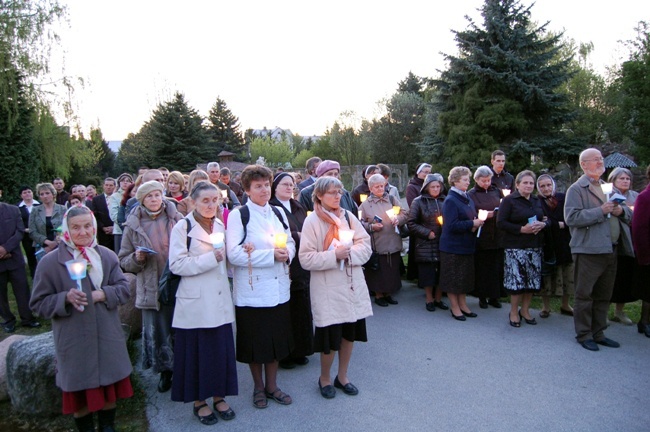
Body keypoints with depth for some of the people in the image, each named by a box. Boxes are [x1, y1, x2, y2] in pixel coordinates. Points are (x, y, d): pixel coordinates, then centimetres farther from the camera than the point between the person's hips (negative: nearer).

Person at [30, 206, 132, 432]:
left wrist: (102, 294, -19)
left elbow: (124, 289, -1)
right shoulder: (50, 262, -9)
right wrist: (65, 298, -23)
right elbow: (39, 303, -6)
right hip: (74, 341, -2)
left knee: (109, 388, 18)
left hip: (107, 337, 3)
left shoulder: (107, 256, -2)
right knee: (80, 392, 13)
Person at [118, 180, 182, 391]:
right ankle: (165, 370, 27)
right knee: (157, 331, 7)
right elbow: (124, 261, 7)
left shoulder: (176, 219, 0)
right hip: (151, 289, 1)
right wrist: (137, 258, -13)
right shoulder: (133, 226, 3)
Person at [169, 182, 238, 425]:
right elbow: (176, 265, -15)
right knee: (198, 349, 5)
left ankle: (219, 396, 26)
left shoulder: (220, 225, 11)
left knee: (221, 348, 9)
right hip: (195, 301, -5)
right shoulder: (183, 227, -6)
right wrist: (210, 259, -20)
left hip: (220, 300, 5)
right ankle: (199, 401, 22)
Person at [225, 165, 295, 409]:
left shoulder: (278, 213, 8)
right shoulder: (238, 216, -9)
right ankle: (258, 387, 30)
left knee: (277, 339, 13)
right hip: (252, 291, -5)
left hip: (278, 289, 5)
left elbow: (291, 243, 13)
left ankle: (271, 385, 32)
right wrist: (271, 255, -20)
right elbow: (234, 254, -18)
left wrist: (287, 253, -11)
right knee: (255, 342, 9)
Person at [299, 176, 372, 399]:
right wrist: (334, 255, -20)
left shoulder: (347, 216, 3)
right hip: (327, 288, -4)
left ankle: (343, 376, 34)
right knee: (330, 336, 4)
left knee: (350, 332, 14)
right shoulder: (312, 221, -9)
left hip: (352, 284, 4)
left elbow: (366, 246, 4)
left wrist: (350, 253, -15)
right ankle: (324, 378, 29)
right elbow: (306, 259, -13)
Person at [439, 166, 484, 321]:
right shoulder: (450, 200, -15)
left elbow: (472, 217, 21)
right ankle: (454, 307, 15)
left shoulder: (467, 198, 10)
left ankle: (462, 304, 28)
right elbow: (452, 225, -22)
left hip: (467, 244, 8)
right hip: (453, 246, -8)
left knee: (465, 275, 15)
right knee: (453, 277, 3)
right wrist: (472, 224, -18)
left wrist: (476, 224, -2)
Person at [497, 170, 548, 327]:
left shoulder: (537, 201, 15)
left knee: (532, 279, 7)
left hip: (535, 246, 6)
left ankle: (525, 310, 23)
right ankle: (514, 312, 10)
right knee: (516, 280, -6)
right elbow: (500, 223, -11)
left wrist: (542, 224, -4)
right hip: (515, 247, -6)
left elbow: (547, 220, 20)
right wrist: (522, 229, -18)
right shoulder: (509, 200, -4)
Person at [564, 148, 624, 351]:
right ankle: (584, 335, 12)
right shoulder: (576, 189, -5)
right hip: (588, 251, -7)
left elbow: (622, 214, 26)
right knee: (585, 296, 1)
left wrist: (620, 211, 3)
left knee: (604, 296, 14)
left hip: (610, 250, 7)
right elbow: (571, 217, -18)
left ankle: (598, 333, 26)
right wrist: (600, 211, -19)